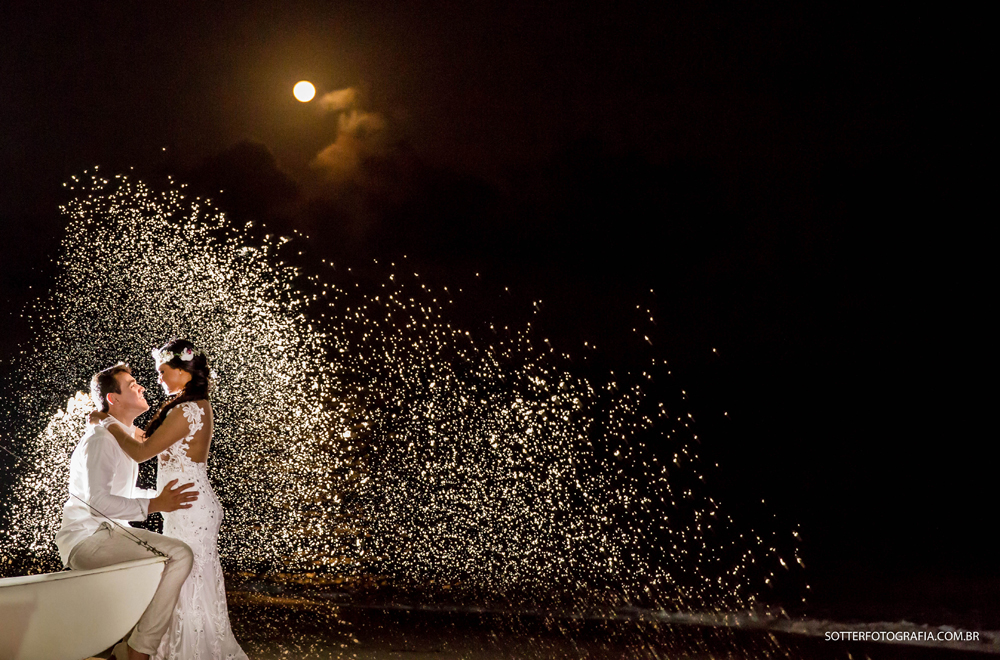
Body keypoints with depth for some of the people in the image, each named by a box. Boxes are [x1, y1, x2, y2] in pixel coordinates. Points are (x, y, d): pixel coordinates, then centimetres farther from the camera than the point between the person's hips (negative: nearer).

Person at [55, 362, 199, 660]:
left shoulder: (127, 436, 18)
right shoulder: (99, 439, -14)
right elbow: (97, 500, -24)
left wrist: (164, 496, 17)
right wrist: (154, 504, -25)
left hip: (112, 530, 10)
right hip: (87, 537, -10)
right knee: (177, 557, -25)